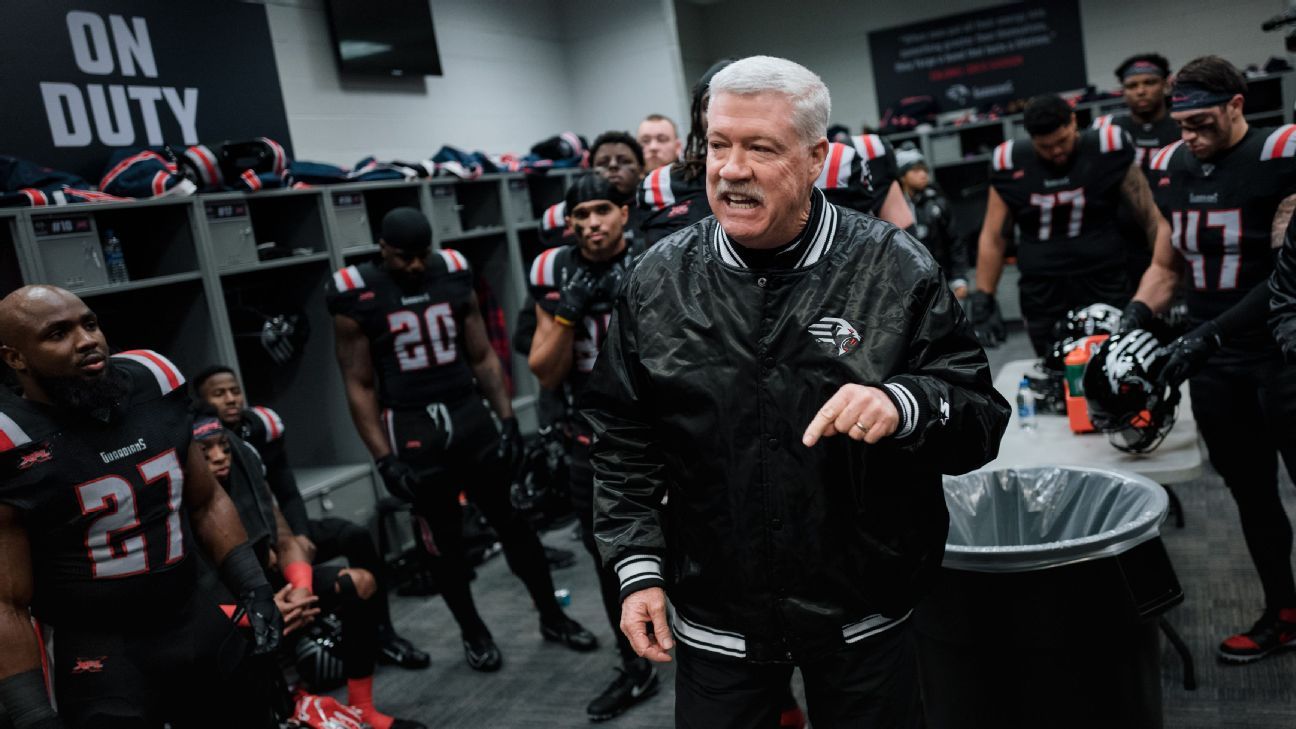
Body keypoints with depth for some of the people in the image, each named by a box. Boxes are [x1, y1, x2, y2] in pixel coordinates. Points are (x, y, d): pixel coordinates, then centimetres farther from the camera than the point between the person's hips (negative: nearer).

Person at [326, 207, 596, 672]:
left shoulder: (454, 274, 2)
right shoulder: (355, 296, -7)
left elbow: (482, 357, 8)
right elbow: (359, 387, -5)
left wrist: (507, 418, 4)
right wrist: (385, 459, -9)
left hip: (473, 414, 3)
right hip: (413, 428, -3)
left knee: (512, 520, 10)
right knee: (444, 537, 9)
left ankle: (552, 617, 25)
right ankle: (473, 633, 28)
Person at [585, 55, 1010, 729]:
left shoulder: (896, 269, -9)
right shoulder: (657, 280, -3)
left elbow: (980, 416, -9)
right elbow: (623, 440, 3)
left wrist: (903, 406, -30)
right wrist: (639, 569, -2)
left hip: (863, 614, 0)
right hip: (713, 617, 1)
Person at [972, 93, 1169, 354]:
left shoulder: (1106, 152, -3)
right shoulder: (1011, 164, 0)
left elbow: (1151, 218, 1)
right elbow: (992, 237, 6)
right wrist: (982, 303, 3)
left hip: (1105, 287, -1)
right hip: (1042, 295, 1)